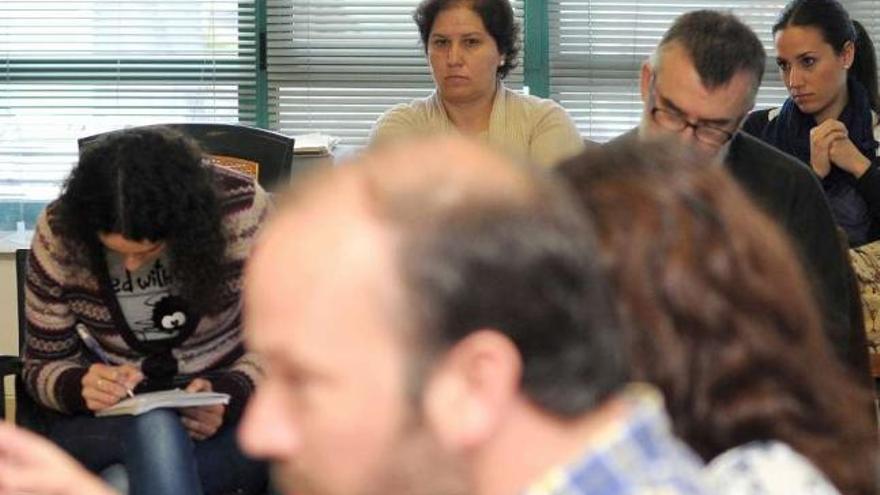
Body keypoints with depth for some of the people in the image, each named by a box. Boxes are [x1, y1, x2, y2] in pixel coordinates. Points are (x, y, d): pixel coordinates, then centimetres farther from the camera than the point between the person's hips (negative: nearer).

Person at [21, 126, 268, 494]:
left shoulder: (242, 210, -11)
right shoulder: (59, 234, -9)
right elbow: (43, 366, 2)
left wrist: (229, 394, -22)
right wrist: (80, 387, -21)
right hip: (102, 423, 1)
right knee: (153, 427, -37)